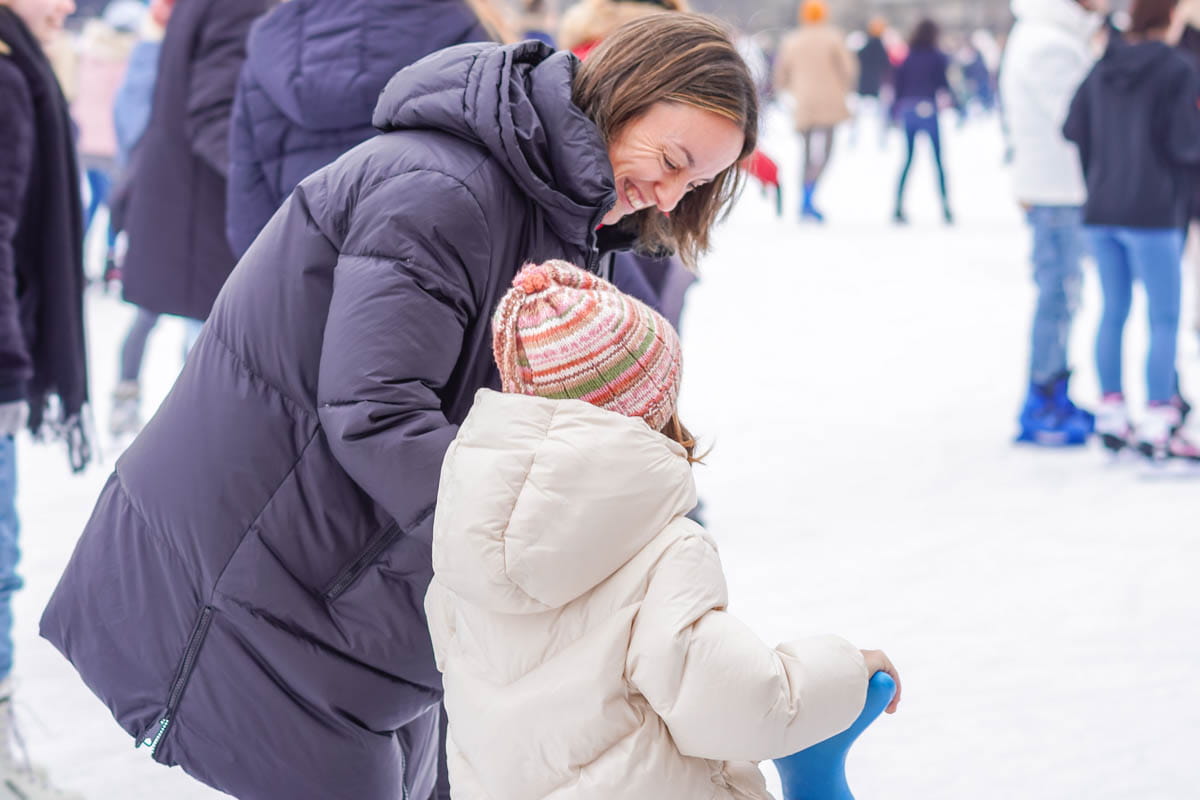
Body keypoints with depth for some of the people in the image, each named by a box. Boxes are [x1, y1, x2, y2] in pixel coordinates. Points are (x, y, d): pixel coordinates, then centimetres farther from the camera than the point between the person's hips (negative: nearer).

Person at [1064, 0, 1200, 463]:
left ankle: (1111, 417, 18)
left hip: (1102, 214, 6)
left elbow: (1075, 129, 8)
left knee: (1113, 312, 13)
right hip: (1154, 214, -6)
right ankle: (1156, 426, -3)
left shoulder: (1101, 70, 6)